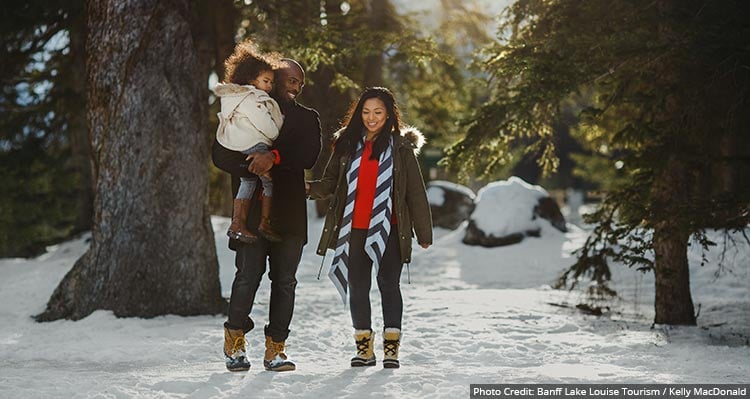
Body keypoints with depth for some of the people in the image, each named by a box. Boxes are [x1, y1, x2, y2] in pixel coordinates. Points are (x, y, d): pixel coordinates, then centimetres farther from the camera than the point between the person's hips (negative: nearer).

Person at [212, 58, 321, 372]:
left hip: (290, 212, 2)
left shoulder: (307, 119, 15)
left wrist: (274, 157, -21)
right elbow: (220, 154, 1)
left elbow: (308, 155, -4)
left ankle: (275, 349, 8)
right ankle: (234, 338, 11)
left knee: (284, 281, 1)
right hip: (251, 208, -2)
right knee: (248, 275, -10)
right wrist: (251, 168, -16)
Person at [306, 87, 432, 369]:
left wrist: (424, 232, 2)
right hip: (355, 229, 3)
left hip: (389, 229, -3)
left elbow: (416, 192, 3)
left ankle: (391, 348, 2)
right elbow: (330, 183, 7)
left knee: (389, 283, -4)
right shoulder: (347, 144, 9)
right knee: (357, 286, 5)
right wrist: (310, 188, -15)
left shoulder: (401, 147, 3)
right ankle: (364, 348, 15)